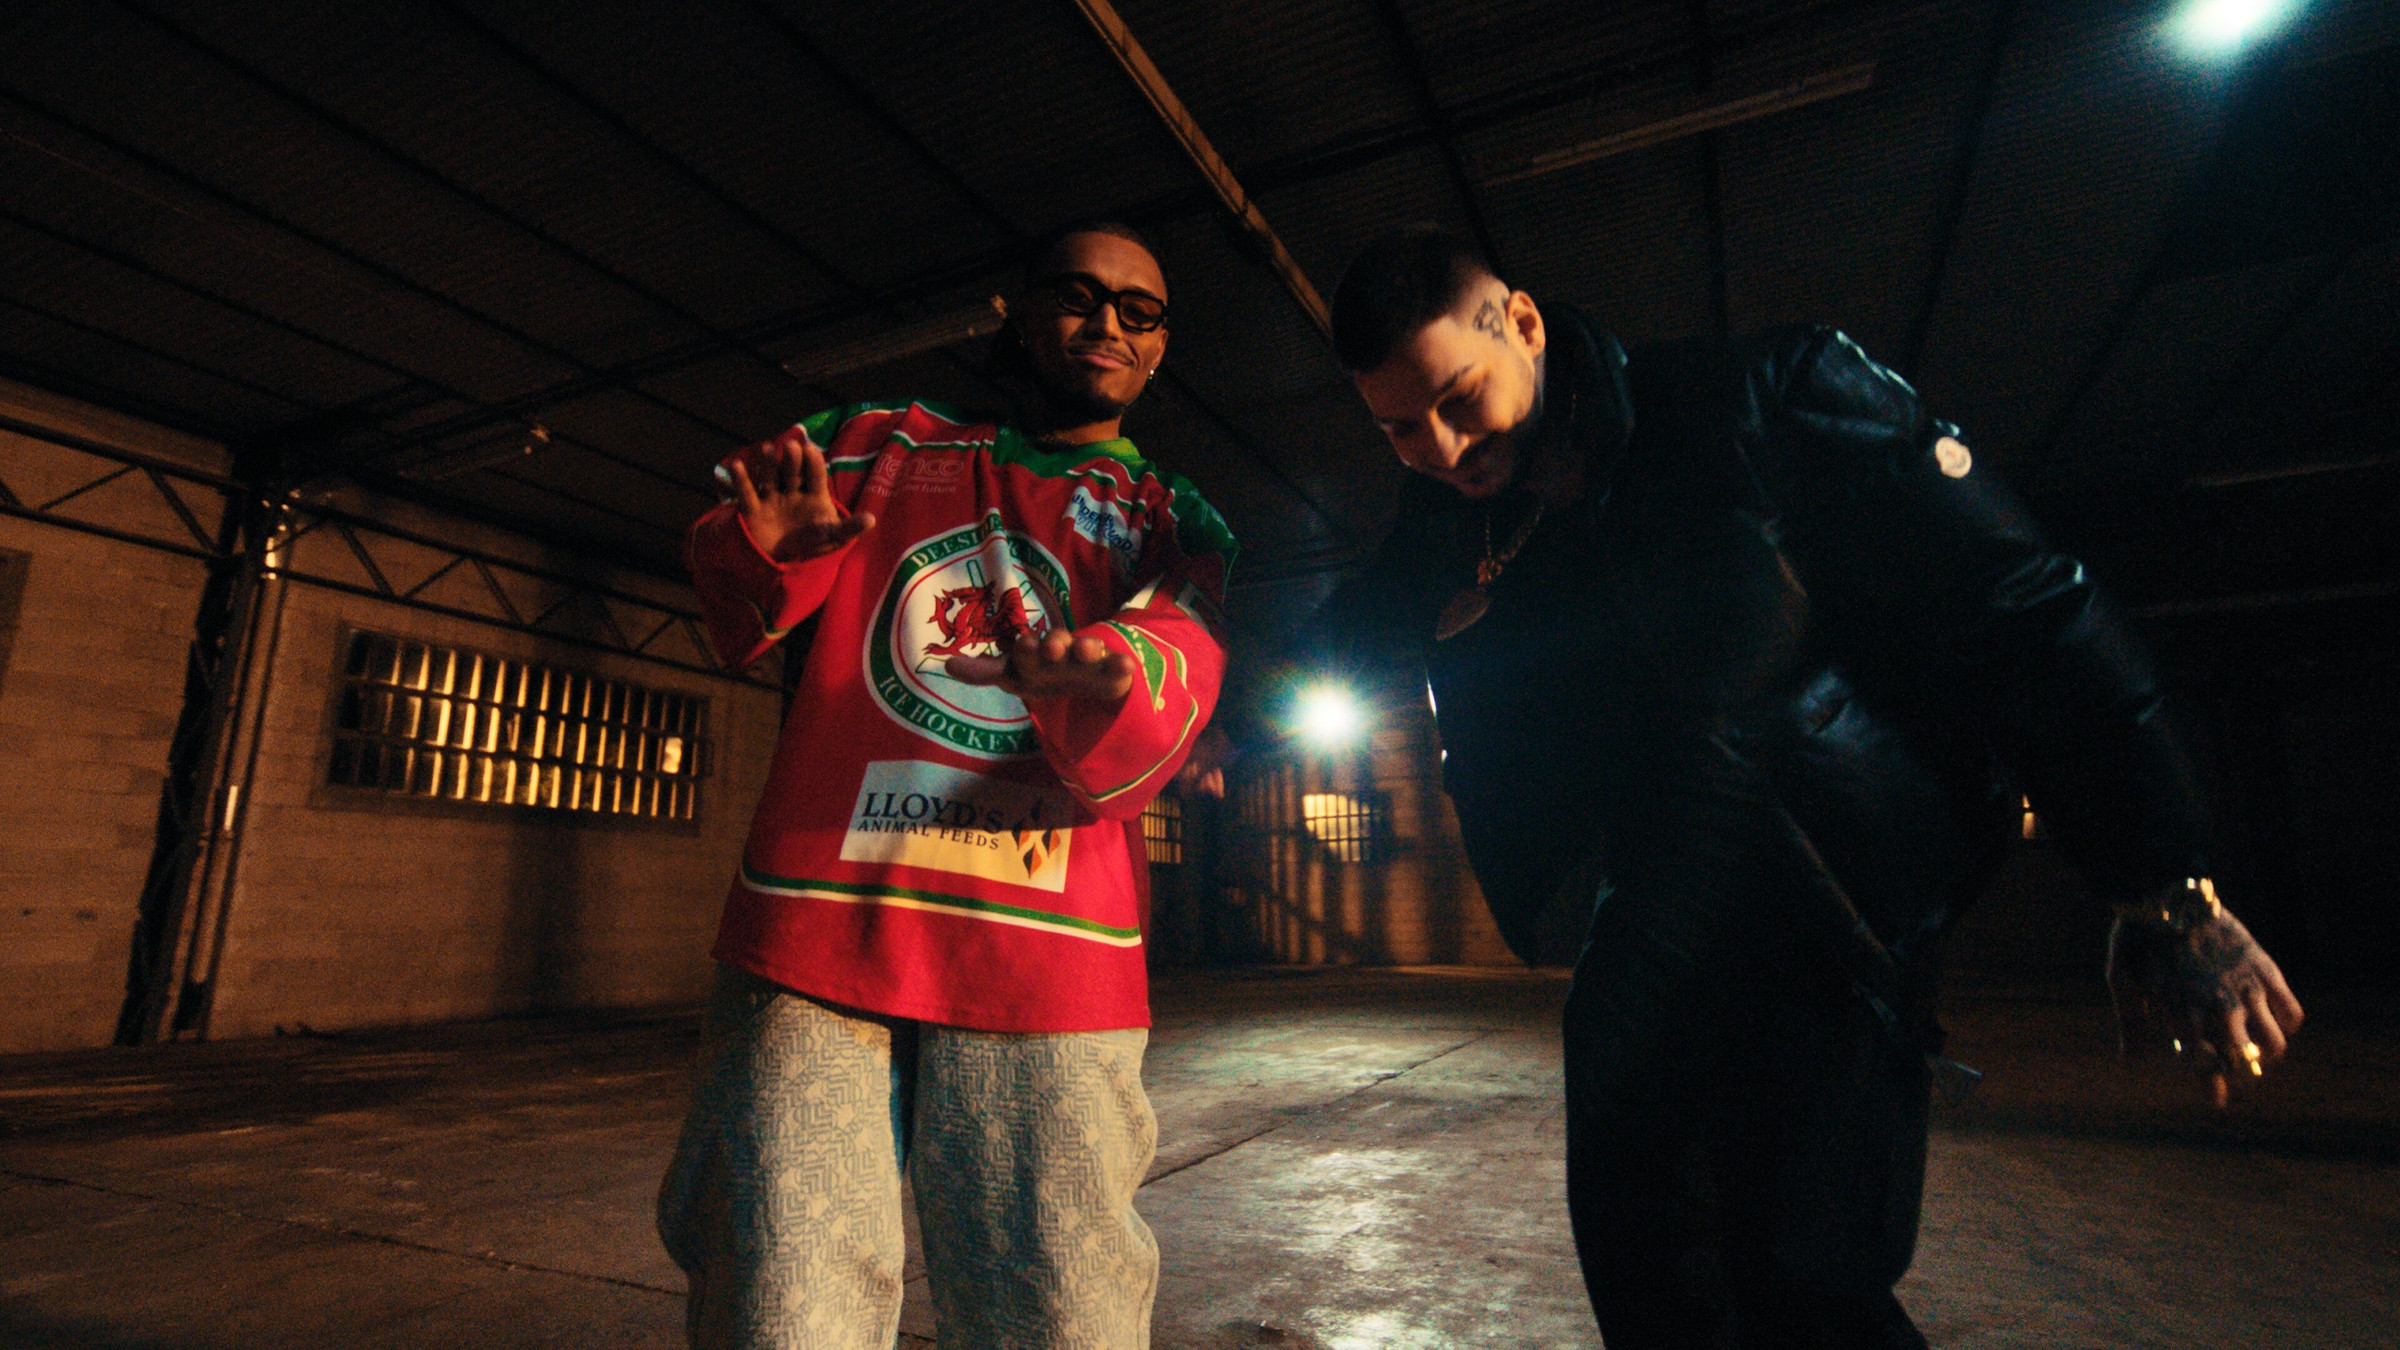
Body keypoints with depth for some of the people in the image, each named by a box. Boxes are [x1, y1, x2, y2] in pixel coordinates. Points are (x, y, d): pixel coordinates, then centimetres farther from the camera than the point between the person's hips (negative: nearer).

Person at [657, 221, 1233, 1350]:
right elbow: (740, 622, 16)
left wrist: (1106, 683, -27)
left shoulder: (1177, 529, 15)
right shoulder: (881, 443, 16)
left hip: (1044, 965, 0)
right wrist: (769, 548, -8)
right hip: (814, 930, 1)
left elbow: (1152, 738, -2)